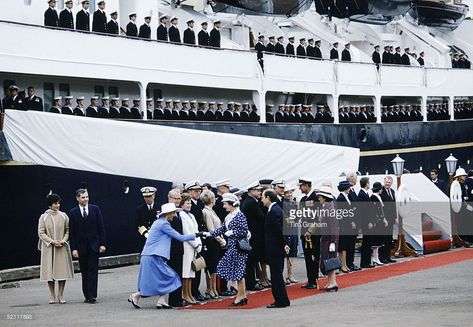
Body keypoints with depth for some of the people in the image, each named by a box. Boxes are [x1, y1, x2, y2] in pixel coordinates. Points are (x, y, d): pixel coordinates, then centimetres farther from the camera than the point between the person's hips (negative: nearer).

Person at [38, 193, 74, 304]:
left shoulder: (63, 216, 3)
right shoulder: (43, 217, -1)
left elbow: (68, 230, 7)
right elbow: (41, 233, -2)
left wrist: (63, 240, -10)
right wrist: (52, 241, -12)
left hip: (62, 247, 1)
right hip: (48, 248, -1)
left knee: (62, 270, -2)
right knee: (49, 271, 0)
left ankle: (61, 295, 7)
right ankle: (52, 296, 10)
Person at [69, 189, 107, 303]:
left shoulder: (95, 209, 3)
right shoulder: (73, 212, 2)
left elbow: (101, 227, 3)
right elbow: (72, 232, 1)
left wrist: (102, 243, -3)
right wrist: (74, 248, -6)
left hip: (94, 245, -1)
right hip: (81, 246, 1)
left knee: (93, 271, -5)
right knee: (84, 272, 5)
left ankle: (92, 295, -7)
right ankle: (87, 295, 10)